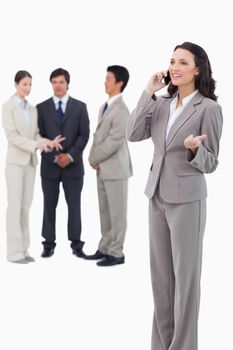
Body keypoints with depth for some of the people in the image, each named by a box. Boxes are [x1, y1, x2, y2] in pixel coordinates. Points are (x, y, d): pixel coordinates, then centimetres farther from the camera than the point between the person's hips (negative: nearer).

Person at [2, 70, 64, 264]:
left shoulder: (33, 109, 13)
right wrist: (36, 145, -25)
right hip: (16, 160, -6)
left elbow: (35, 134, 8)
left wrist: (48, 142, -12)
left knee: (26, 206, 7)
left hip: (31, 161, 6)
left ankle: (23, 249, 12)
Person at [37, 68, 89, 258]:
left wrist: (70, 155, -13)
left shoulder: (80, 106, 5)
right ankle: (49, 244, 11)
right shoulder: (42, 107, 5)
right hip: (50, 164, 0)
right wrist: (54, 157, -11)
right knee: (49, 205, 5)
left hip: (73, 164, 0)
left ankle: (76, 244, 9)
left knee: (74, 205, 3)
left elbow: (84, 134, 0)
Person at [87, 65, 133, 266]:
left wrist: (95, 158, -10)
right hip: (102, 169, 9)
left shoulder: (121, 110, -16)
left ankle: (116, 253, 8)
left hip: (115, 168, -9)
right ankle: (105, 249, 23)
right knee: (105, 212, 14)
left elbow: (115, 141, -20)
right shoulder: (105, 107, 13)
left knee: (117, 212, 1)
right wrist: (93, 159, 2)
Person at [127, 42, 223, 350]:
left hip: (187, 200, -6)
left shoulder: (209, 108, -10)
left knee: (186, 275, 2)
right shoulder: (162, 104, 7)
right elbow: (133, 134, -6)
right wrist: (149, 92, -7)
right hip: (157, 197, 6)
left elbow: (210, 164, -8)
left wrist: (195, 149, -30)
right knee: (160, 274, 12)